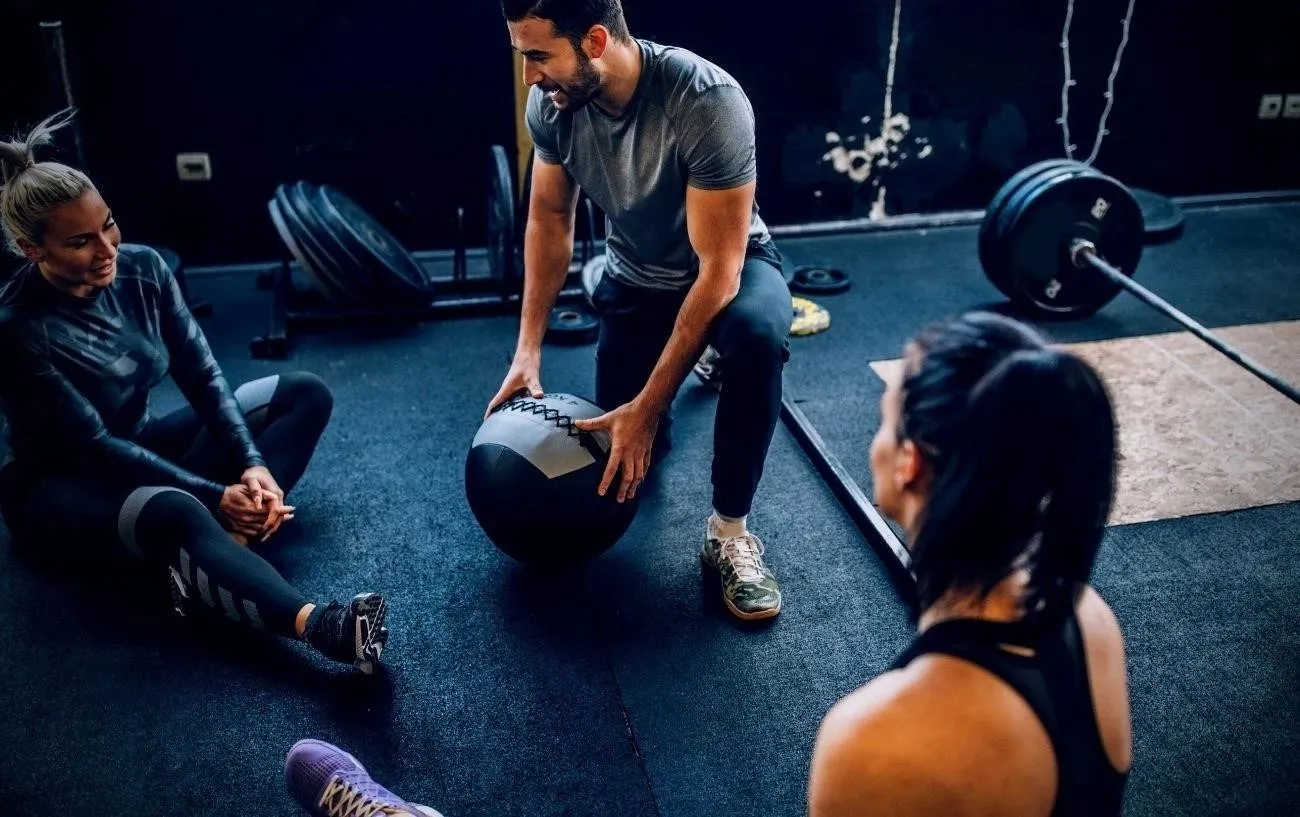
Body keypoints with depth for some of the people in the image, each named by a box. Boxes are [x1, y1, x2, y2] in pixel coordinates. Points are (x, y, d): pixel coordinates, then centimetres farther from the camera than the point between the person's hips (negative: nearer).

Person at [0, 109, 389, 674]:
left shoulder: (141, 268, -9)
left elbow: (202, 376, -8)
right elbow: (91, 446, -24)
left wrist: (253, 464, -23)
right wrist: (215, 495, -29)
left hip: (140, 447, 8)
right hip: (58, 487, -7)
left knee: (305, 393, -5)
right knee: (176, 512, -42)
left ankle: (214, 550, -29)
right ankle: (319, 626, -61)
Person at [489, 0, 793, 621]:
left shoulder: (707, 101, -35)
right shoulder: (550, 103, -19)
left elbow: (717, 267, -33)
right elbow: (549, 219, -2)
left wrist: (646, 407, -34)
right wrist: (528, 350, -11)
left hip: (730, 265, -4)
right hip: (635, 278, 5)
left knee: (757, 336, -40)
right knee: (626, 453, 5)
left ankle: (729, 533, -20)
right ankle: (693, 359, 36)